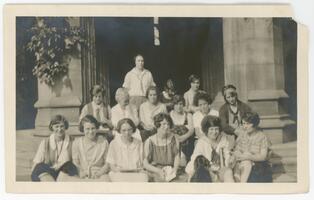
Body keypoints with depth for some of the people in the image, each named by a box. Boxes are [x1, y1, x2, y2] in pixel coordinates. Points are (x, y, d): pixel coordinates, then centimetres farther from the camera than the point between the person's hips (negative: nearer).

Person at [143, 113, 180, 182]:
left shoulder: (173, 138, 6)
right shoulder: (150, 141, -1)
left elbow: (177, 157, 4)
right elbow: (145, 164, -3)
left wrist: (175, 169, -15)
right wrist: (159, 171, -19)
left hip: (171, 171, 3)